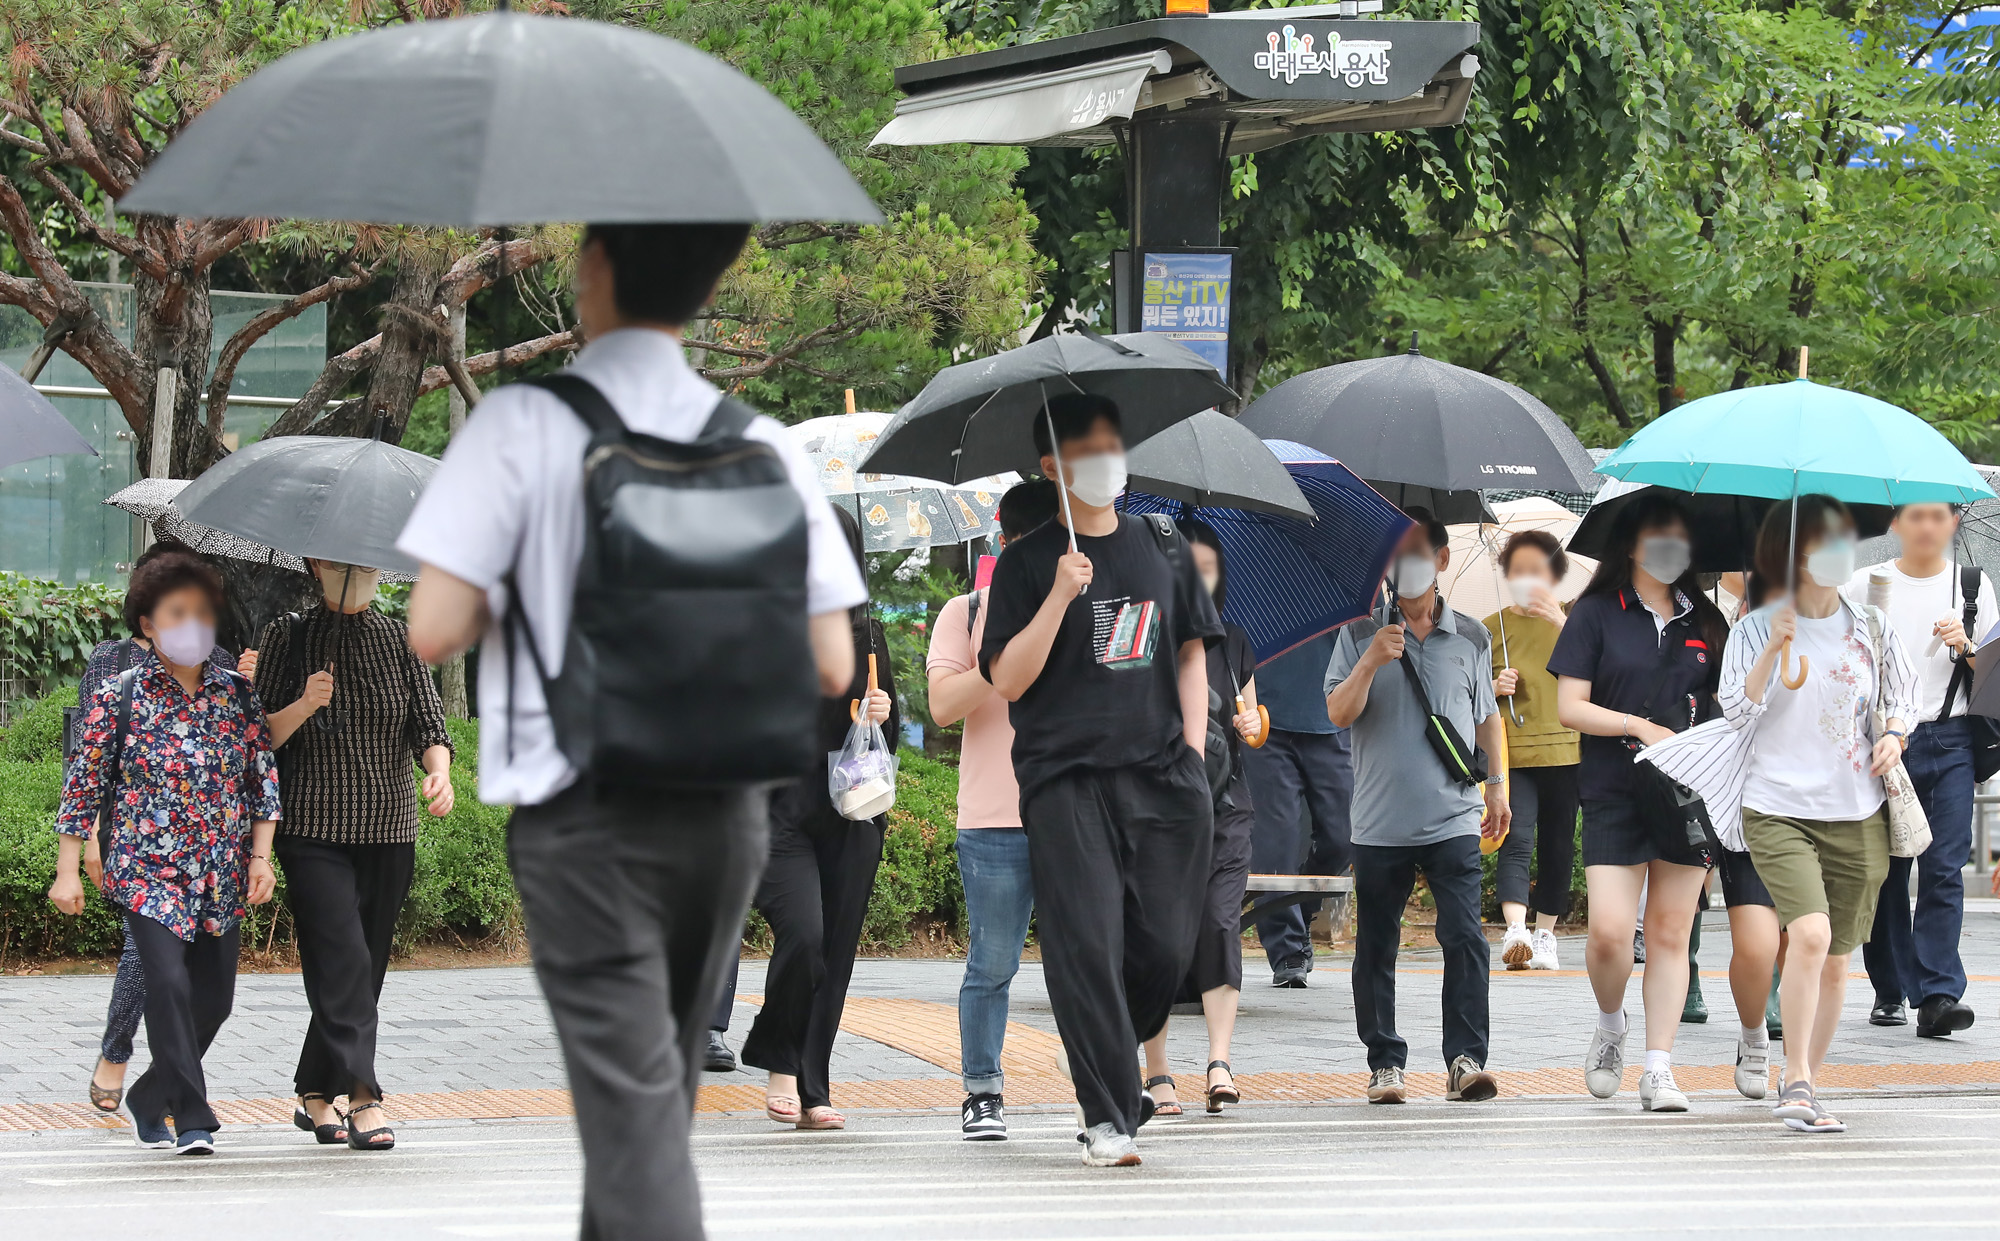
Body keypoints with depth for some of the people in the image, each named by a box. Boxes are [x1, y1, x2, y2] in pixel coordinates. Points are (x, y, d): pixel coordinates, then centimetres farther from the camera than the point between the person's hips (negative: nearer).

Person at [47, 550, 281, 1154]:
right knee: (168, 981, -19)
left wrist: (261, 856, 2)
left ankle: (150, 1100, 27)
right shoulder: (118, 696, -3)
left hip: (221, 873, 4)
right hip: (146, 867, -4)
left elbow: (263, 776, 10)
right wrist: (68, 871, -3)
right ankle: (192, 1119, -13)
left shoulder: (236, 692, 6)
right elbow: (84, 784, -1)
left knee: (214, 996, 6)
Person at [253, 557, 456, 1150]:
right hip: (313, 831, -4)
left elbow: (428, 723, 3)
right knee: (343, 961, -16)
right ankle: (363, 1099, -21)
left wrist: (440, 771, -17)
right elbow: (262, 737, 0)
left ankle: (315, 1096, 20)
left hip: (389, 833, 4)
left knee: (366, 966, 7)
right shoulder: (286, 637, 1)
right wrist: (303, 706, -19)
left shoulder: (400, 640, 9)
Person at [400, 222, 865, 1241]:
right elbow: (830, 667, 0)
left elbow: (434, 631, -15)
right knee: (659, 1078, 21)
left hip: (581, 818, -4)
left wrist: (504, 603, 7)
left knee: (633, 1097, -5)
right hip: (725, 812, 4)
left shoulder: (523, 424, -9)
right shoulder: (761, 446, 1)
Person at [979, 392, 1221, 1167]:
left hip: (1161, 775, 3)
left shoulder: (1163, 549, 13)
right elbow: (1007, 681, -4)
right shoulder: (1028, 564, 2)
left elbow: (1191, 653, 19)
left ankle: (1097, 1050, 27)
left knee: (1166, 943, -1)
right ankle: (1106, 1117, -8)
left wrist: (1192, 751, 8)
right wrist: (1061, 595, -14)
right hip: (1066, 776, -3)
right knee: (1087, 942, -11)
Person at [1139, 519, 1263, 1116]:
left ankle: (1220, 1061, -20)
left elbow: (1251, 724, 22)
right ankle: (1157, 1074, 2)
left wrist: (1252, 726, 0)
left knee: (1220, 922, -14)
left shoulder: (1232, 642, 14)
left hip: (1222, 804, 2)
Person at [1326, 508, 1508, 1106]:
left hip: (1453, 818, 0)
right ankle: (1385, 1063, 14)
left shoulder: (1470, 637, 10)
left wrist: (1496, 786, 21)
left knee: (1464, 937, -13)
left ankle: (1465, 1058, -13)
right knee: (1375, 949, 5)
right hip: (1379, 824, 0)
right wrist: (1371, 663, -17)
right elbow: (1338, 713, -3)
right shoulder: (1360, 633, 5)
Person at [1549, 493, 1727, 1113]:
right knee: (1609, 931, -12)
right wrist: (1641, 727, -13)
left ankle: (1659, 1068, 3)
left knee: (1670, 934, 0)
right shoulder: (1596, 615, 3)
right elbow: (1570, 707, -2)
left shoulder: (1703, 621, 13)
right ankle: (1610, 1026, 17)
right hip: (1615, 797, -3)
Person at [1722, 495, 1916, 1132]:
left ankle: (1803, 1087, 23)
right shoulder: (1756, 630, -2)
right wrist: (1773, 650, -22)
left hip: (1857, 816, 4)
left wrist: (1894, 735, 0)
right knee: (1811, 932, -23)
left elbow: (1906, 692, 19)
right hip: (1779, 809, -4)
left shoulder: (1871, 627, 6)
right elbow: (1737, 710, -11)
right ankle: (1796, 1084, -14)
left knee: (1835, 960, 7)